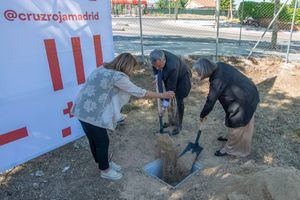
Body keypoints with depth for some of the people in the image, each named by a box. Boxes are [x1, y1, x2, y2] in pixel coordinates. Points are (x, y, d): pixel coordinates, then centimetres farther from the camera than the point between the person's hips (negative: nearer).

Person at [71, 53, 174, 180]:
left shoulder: (104, 69, 10)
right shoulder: (118, 77, -18)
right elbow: (139, 92, -13)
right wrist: (162, 95, -5)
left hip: (83, 110, 9)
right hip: (92, 113, -9)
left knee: (94, 140, 23)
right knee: (102, 142, 9)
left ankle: (103, 164, 43)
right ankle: (105, 170, 30)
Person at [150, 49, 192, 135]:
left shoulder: (172, 66, -44)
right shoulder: (157, 58, -25)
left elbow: (171, 86, -34)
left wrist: (166, 100, -27)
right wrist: (156, 75, -12)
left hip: (182, 77, -7)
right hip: (169, 77, 7)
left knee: (179, 101, -7)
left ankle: (178, 125, 9)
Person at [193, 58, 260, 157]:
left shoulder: (217, 81, -30)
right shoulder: (219, 66, -6)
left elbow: (210, 101, -20)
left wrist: (202, 115, -5)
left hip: (244, 100, -9)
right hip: (249, 92, 10)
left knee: (237, 125, 8)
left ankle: (230, 149, 26)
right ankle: (231, 138, 46)